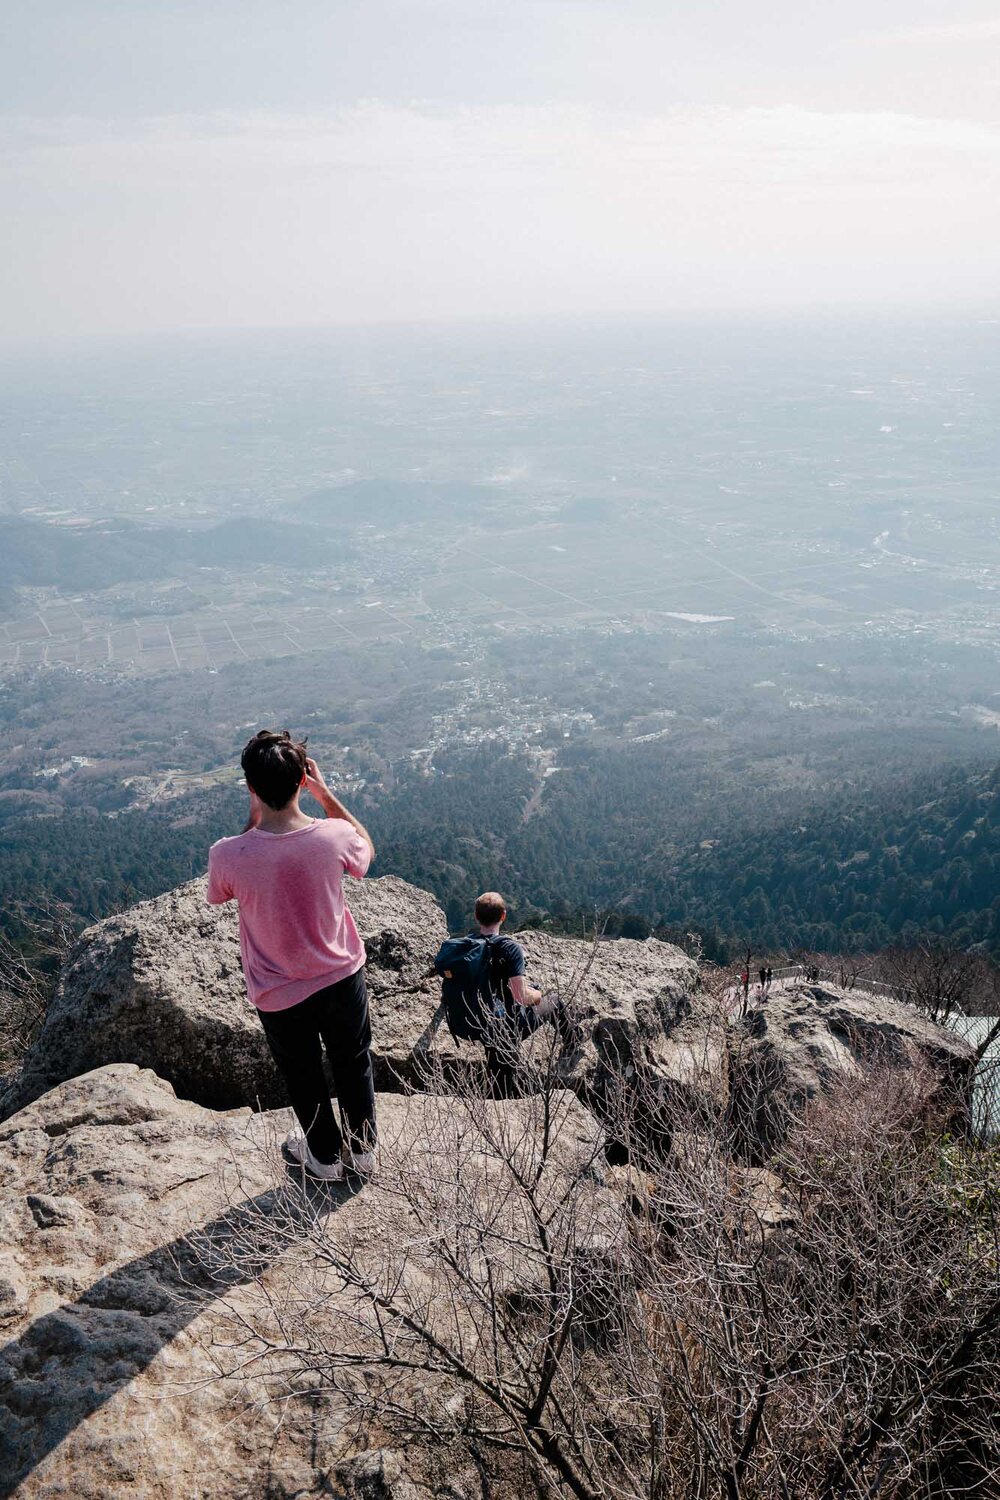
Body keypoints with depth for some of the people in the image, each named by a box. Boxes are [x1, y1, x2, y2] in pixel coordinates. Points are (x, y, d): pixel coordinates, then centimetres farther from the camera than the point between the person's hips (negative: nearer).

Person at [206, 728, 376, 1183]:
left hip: (280, 995, -1)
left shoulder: (227, 854, -27)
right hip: (342, 978, 1)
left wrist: (253, 817, -6)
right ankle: (362, 1149, 46)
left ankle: (326, 1156, 46)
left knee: (303, 1077, 25)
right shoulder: (334, 836, -24)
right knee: (354, 1064, 26)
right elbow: (365, 850, 2)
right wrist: (326, 795, 0)